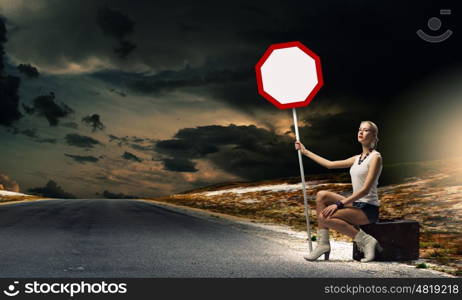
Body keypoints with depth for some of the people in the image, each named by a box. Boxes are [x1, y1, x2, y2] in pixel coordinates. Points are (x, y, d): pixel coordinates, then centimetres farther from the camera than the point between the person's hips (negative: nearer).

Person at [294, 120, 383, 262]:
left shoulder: (375, 157, -9)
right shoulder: (357, 158, 15)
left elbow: (365, 189, -17)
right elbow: (330, 164, 21)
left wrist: (339, 204, -22)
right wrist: (305, 151, 25)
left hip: (368, 209, -8)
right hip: (356, 204, 8)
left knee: (325, 217, -22)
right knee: (322, 195, -6)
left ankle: (365, 241, -13)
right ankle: (323, 243, -7)